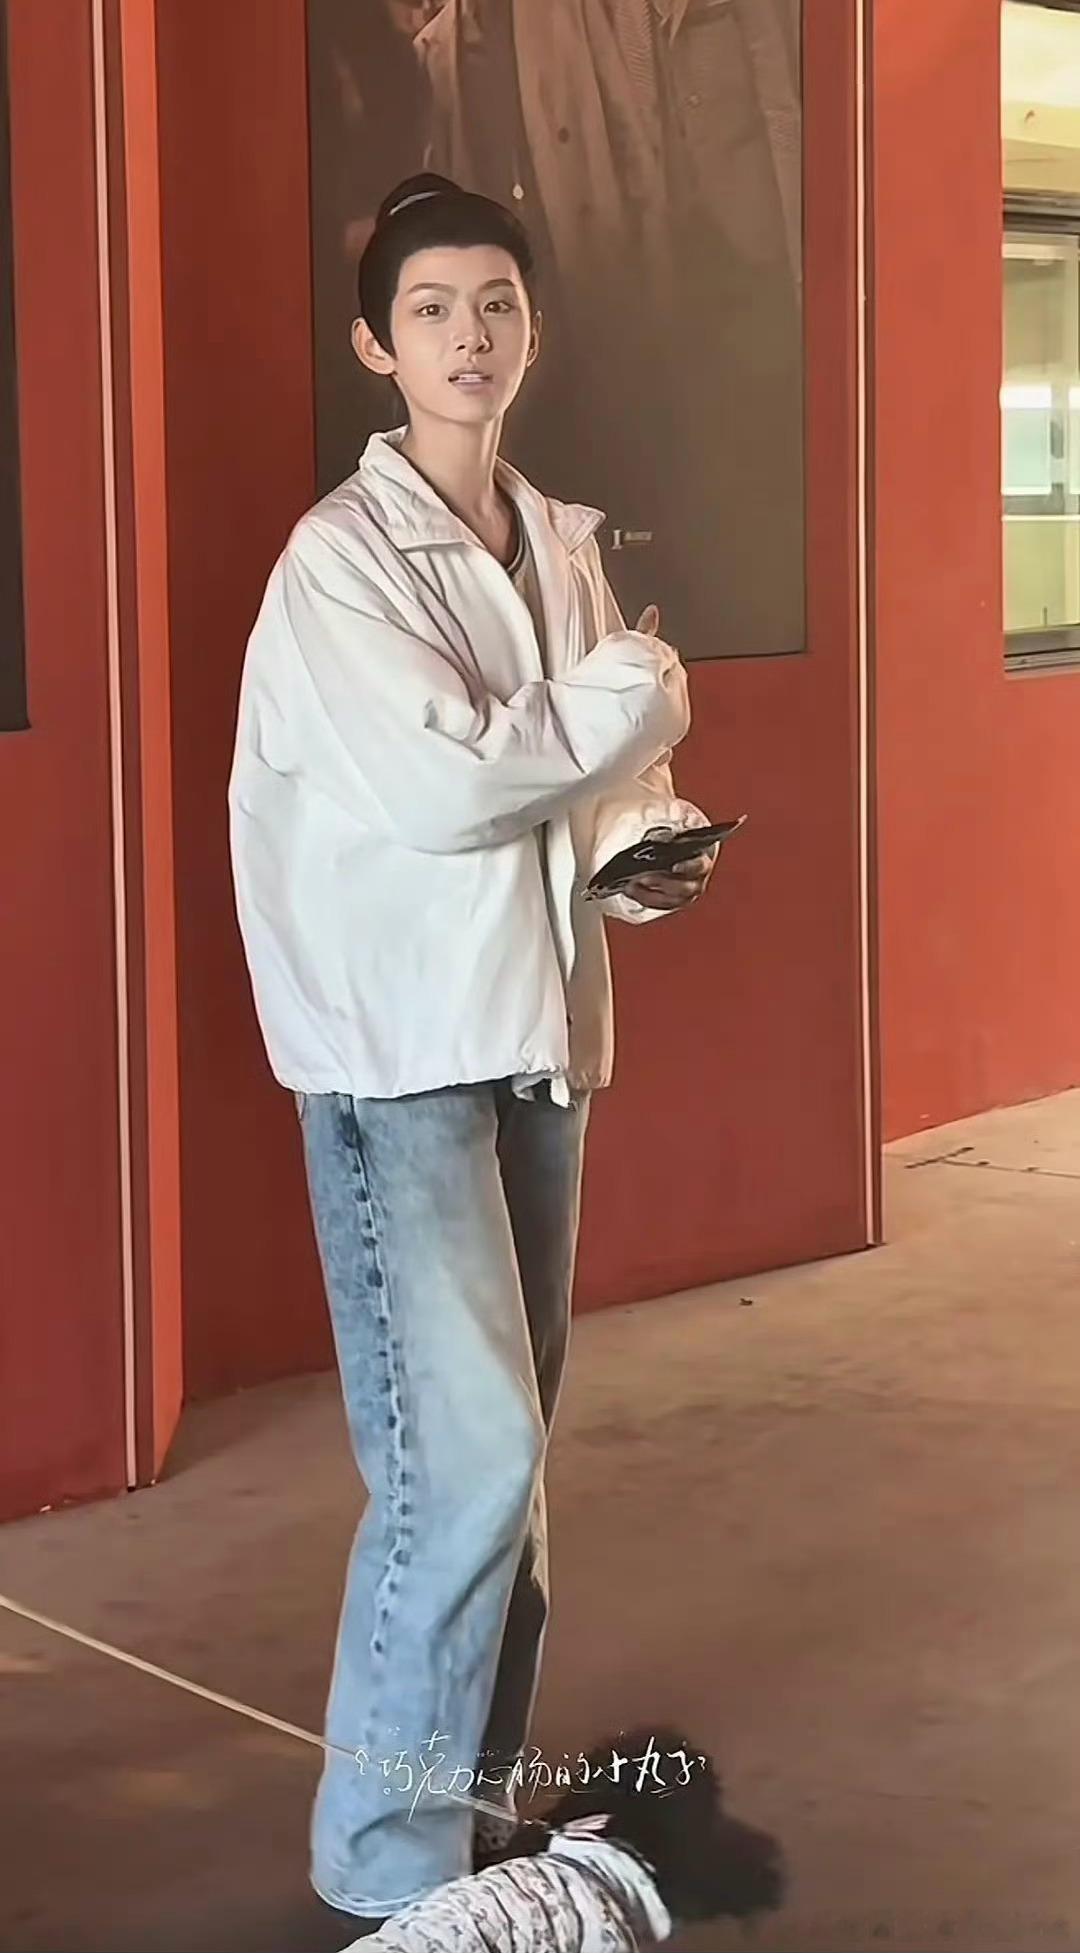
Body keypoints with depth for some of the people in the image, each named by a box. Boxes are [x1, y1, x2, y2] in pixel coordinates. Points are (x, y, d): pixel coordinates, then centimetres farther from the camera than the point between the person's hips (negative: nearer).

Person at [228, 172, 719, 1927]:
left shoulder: (562, 548, 11)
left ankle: (481, 1786, 28)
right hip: (401, 1052, -7)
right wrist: (635, 689, -11)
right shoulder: (342, 558, -11)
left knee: (510, 1437, 13)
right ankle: (387, 1857, 3)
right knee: (466, 1453, -12)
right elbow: (441, 786, -23)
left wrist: (642, 846, -1)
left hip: (536, 1032, 7)